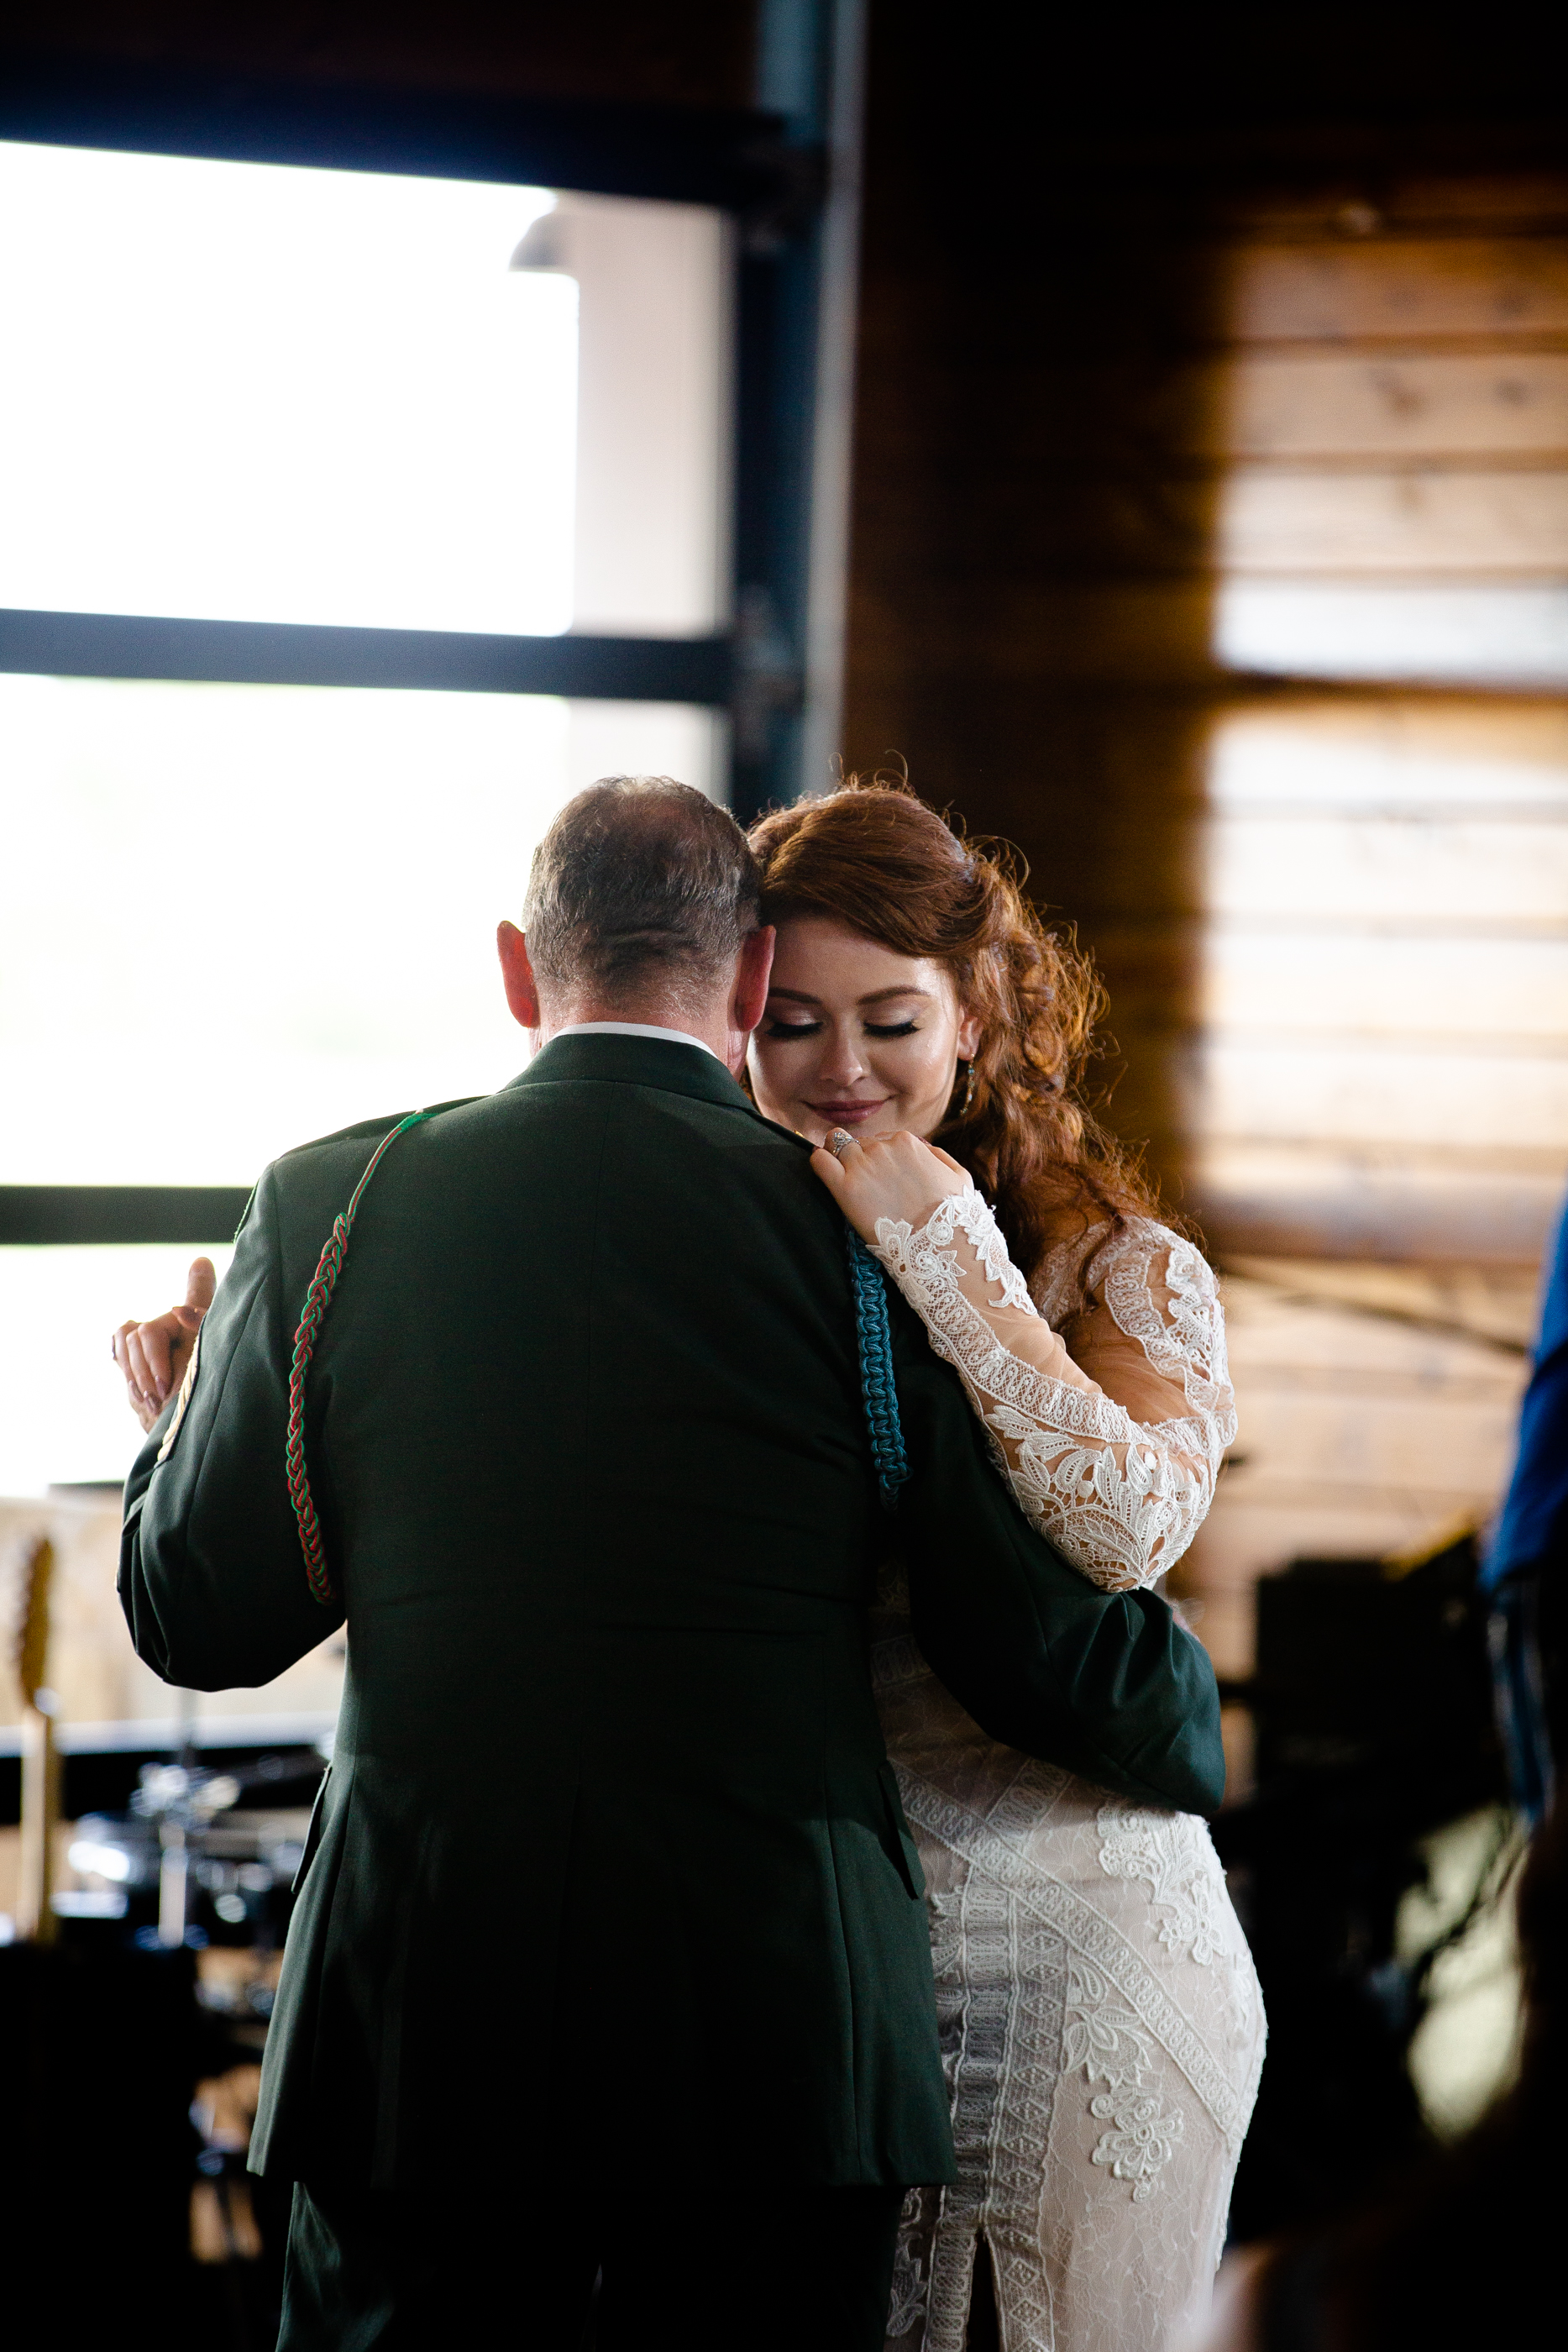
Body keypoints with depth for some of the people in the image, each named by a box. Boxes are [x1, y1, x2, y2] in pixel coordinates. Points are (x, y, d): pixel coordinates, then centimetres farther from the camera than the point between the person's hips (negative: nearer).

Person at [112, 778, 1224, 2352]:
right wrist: (1190, 1731, 21)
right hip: (782, 2035, 0)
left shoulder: (331, 1206, -1)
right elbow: (1044, 1655, -2)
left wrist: (174, 1420, 27)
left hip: (420, 2022, 1)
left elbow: (198, 1619, 6)